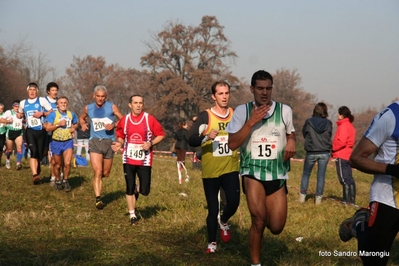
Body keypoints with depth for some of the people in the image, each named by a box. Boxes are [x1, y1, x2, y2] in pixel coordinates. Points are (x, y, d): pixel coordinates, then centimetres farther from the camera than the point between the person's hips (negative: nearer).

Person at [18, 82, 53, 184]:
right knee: (34, 151, -21)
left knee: (40, 154, 8)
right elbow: (20, 113, 29)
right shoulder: (23, 103, 11)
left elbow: (52, 112, -3)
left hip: (41, 131, 0)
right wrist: (20, 115, 6)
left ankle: (37, 170, 39)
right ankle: (35, 175, -29)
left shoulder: (42, 100, 0)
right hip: (30, 131, 0)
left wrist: (42, 113, -18)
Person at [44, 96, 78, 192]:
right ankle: (58, 181, 33)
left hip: (68, 142, 1)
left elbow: (75, 124, 22)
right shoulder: (53, 114, -7)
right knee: (57, 165, 10)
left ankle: (65, 181, 8)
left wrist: (74, 128, 1)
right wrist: (58, 124, -20)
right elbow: (47, 128, -11)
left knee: (67, 163, -14)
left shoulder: (71, 114, 5)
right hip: (56, 142, -1)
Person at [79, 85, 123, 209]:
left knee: (106, 173, 11)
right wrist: (83, 124, 2)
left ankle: (97, 180, 47)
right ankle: (98, 199, -16)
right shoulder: (88, 108, 4)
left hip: (109, 142, 1)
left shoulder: (112, 107, -3)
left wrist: (114, 125, -17)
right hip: (95, 142, -1)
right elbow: (81, 118, 24)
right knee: (98, 171, -16)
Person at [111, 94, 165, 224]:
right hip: (128, 159, 1)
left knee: (144, 190, -2)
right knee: (129, 188, 2)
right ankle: (132, 215, 17)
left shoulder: (150, 119, -5)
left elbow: (161, 134, -1)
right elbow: (120, 136, 15)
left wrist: (151, 143, -16)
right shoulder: (124, 120, 2)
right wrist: (119, 143, -7)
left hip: (144, 160, -1)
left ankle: (137, 189, 34)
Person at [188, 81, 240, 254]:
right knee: (213, 209, 5)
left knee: (233, 202, -17)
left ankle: (224, 221, 17)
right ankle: (211, 243, 25)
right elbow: (191, 140, -15)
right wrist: (207, 137, -31)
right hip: (210, 171, -2)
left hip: (230, 169, 2)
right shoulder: (206, 116, -6)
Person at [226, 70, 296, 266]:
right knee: (258, 221, -19)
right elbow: (232, 144, -9)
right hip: (252, 172, -2)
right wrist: (251, 122, -18)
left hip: (277, 175, 2)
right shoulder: (242, 111, -3)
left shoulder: (284, 110, 2)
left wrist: (291, 142, -2)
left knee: (276, 228, 2)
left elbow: (290, 134, 22)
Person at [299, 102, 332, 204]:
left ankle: (302, 196, 12)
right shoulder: (328, 123, -3)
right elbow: (329, 136, 8)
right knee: (321, 176, 6)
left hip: (311, 152, -1)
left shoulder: (309, 122, -8)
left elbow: (304, 134, 5)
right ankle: (318, 198, 6)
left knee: (306, 174, 14)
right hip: (324, 153, 1)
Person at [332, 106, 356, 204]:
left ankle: (347, 200, -9)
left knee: (344, 178, -8)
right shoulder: (350, 126, 17)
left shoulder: (343, 126, -13)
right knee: (349, 179, 12)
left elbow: (341, 142, -22)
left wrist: (332, 148, -9)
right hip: (348, 155, 10)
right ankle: (351, 199, 15)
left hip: (341, 156, -10)